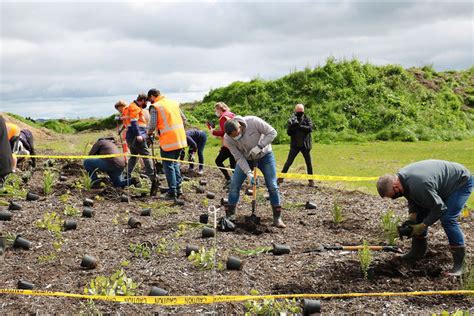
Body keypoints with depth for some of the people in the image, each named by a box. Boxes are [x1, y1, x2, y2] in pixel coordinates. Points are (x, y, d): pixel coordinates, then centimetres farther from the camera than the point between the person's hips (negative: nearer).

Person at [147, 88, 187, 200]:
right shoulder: (174, 103, 13)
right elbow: (183, 119, 15)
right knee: (175, 162, 20)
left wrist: (150, 133, 9)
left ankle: (172, 193, 3)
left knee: (168, 166, 2)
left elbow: (152, 125, -12)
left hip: (168, 140, -6)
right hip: (180, 139, 7)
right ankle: (178, 188, 20)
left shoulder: (155, 107, -7)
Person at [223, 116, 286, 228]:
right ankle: (229, 216, 6)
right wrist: (248, 173, -28)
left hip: (264, 155, -2)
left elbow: (272, 132, -24)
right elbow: (239, 157, -19)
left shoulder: (253, 122, -32)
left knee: (272, 186, -6)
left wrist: (259, 147, -32)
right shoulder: (227, 139, -23)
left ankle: (277, 218, 4)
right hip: (245, 159, 2)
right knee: (234, 184, -6)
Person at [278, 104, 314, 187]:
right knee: (288, 162, -2)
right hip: (295, 145, 0)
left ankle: (311, 180, 16)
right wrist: (292, 126, -22)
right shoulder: (292, 120, 0)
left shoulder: (307, 119, 0)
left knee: (309, 163, 5)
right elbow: (289, 133, -5)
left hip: (305, 145, 0)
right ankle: (280, 178, 5)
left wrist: (300, 126, -24)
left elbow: (310, 128, -16)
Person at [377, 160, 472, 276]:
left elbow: (439, 208, -32)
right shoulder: (401, 178, -11)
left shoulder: (419, 185, -41)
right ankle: (417, 252, 16)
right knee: (420, 214, 6)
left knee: (447, 219, -22)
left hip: (461, 182, -9)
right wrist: (411, 218, -12)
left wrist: (422, 226, -26)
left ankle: (459, 263, -14)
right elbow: (413, 200, 2)